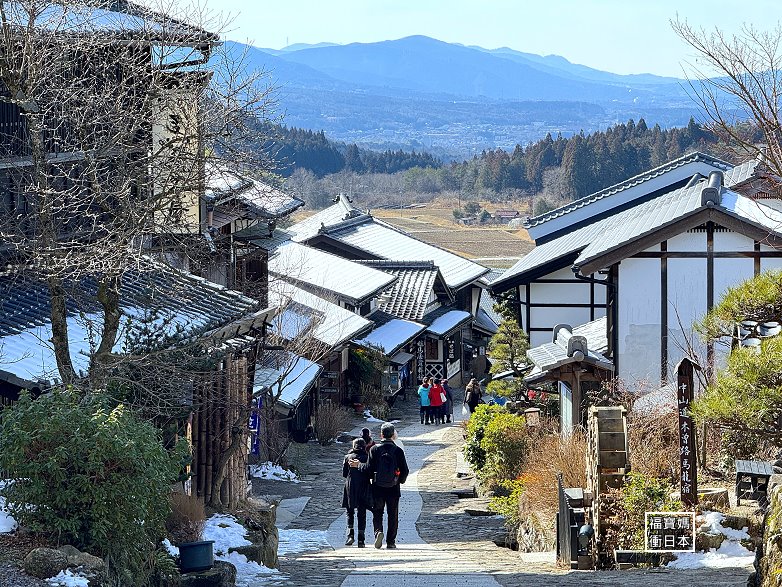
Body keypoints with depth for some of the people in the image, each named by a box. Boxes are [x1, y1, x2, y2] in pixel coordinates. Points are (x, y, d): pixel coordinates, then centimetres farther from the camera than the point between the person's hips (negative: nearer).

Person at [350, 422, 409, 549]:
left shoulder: (375, 449, -6)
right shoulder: (398, 451, -5)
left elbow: (369, 468, -9)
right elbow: (405, 471, -4)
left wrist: (358, 465, 10)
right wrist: (401, 480, 16)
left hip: (377, 488, 0)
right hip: (393, 489, 0)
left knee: (377, 513, 11)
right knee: (393, 515, 9)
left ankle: (378, 531, -15)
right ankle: (390, 541, 8)